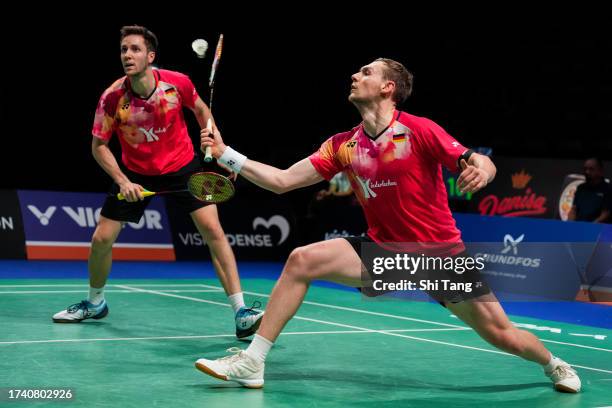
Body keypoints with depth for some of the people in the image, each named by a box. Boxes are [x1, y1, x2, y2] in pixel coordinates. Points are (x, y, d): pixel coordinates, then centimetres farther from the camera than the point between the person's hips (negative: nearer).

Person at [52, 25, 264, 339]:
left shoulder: (177, 83, -20)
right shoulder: (112, 98, -21)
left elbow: (200, 110, 3)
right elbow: (98, 146, -8)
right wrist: (122, 181, -20)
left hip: (182, 167, -1)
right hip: (135, 174, 1)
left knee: (213, 230, -16)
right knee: (101, 238, 0)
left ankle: (241, 313, -13)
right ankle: (95, 303, 29)